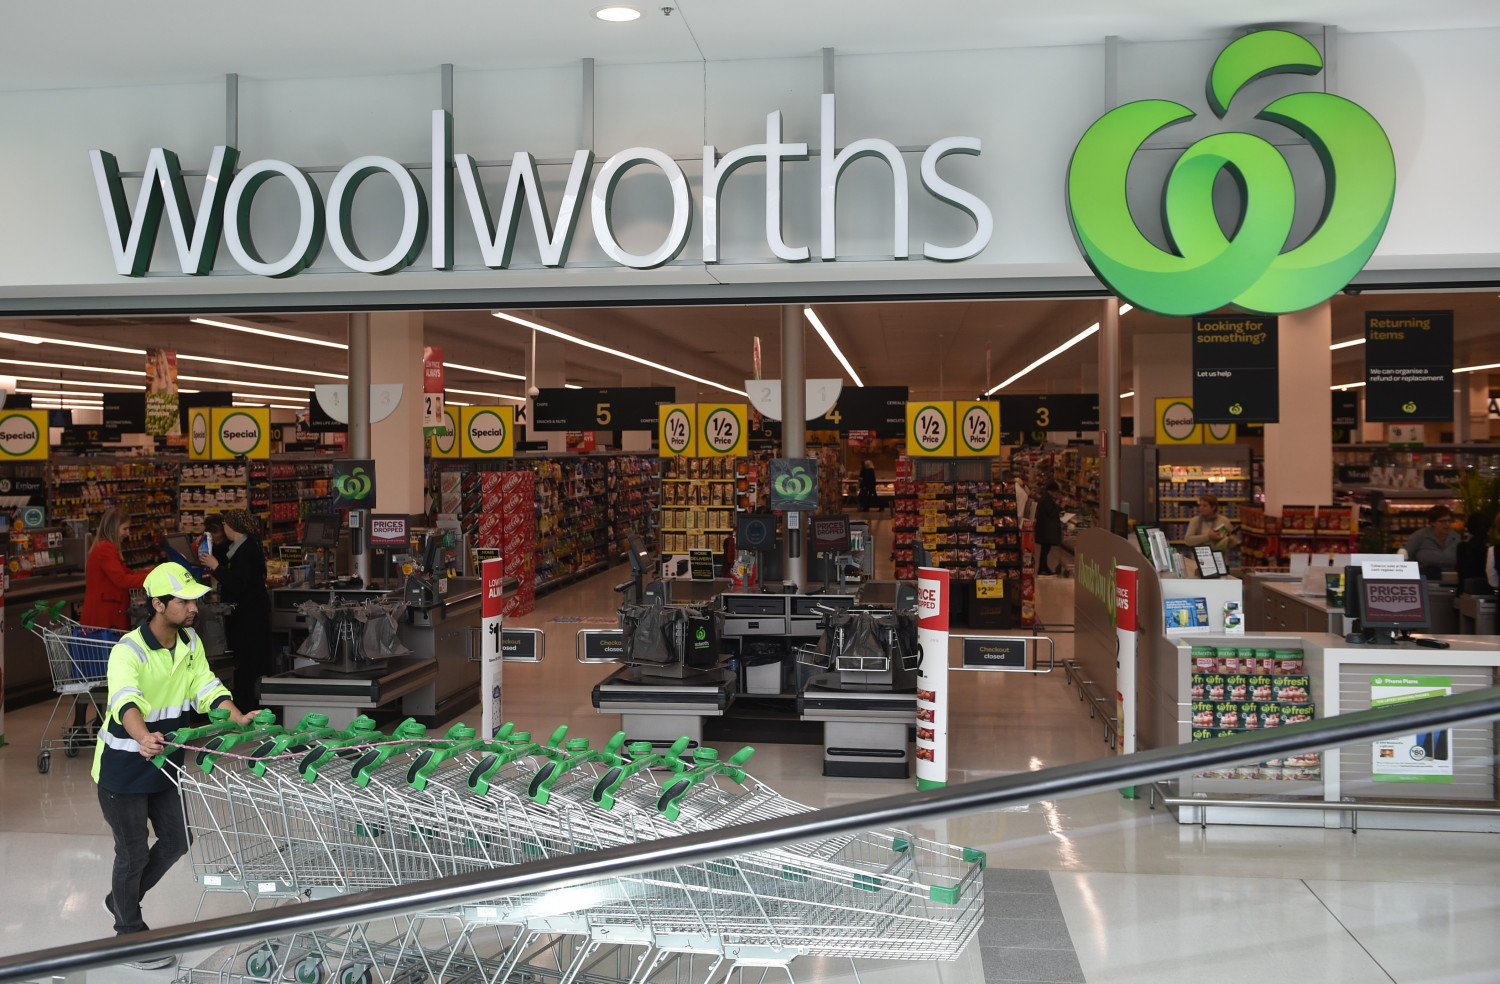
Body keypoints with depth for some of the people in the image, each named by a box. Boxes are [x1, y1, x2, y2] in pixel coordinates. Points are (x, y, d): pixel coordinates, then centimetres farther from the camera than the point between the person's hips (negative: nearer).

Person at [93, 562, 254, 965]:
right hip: (123, 766, -7)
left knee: (176, 841, 14)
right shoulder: (129, 650, -28)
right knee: (133, 852, 4)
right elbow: (126, 701, -44)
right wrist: (143, 738, -62)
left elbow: (205, 687, -1)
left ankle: (122, 900, 39)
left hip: (163, 763, 7)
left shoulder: (190, 643, -3)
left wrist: (239, 719, -17)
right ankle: (129, 933, 26)